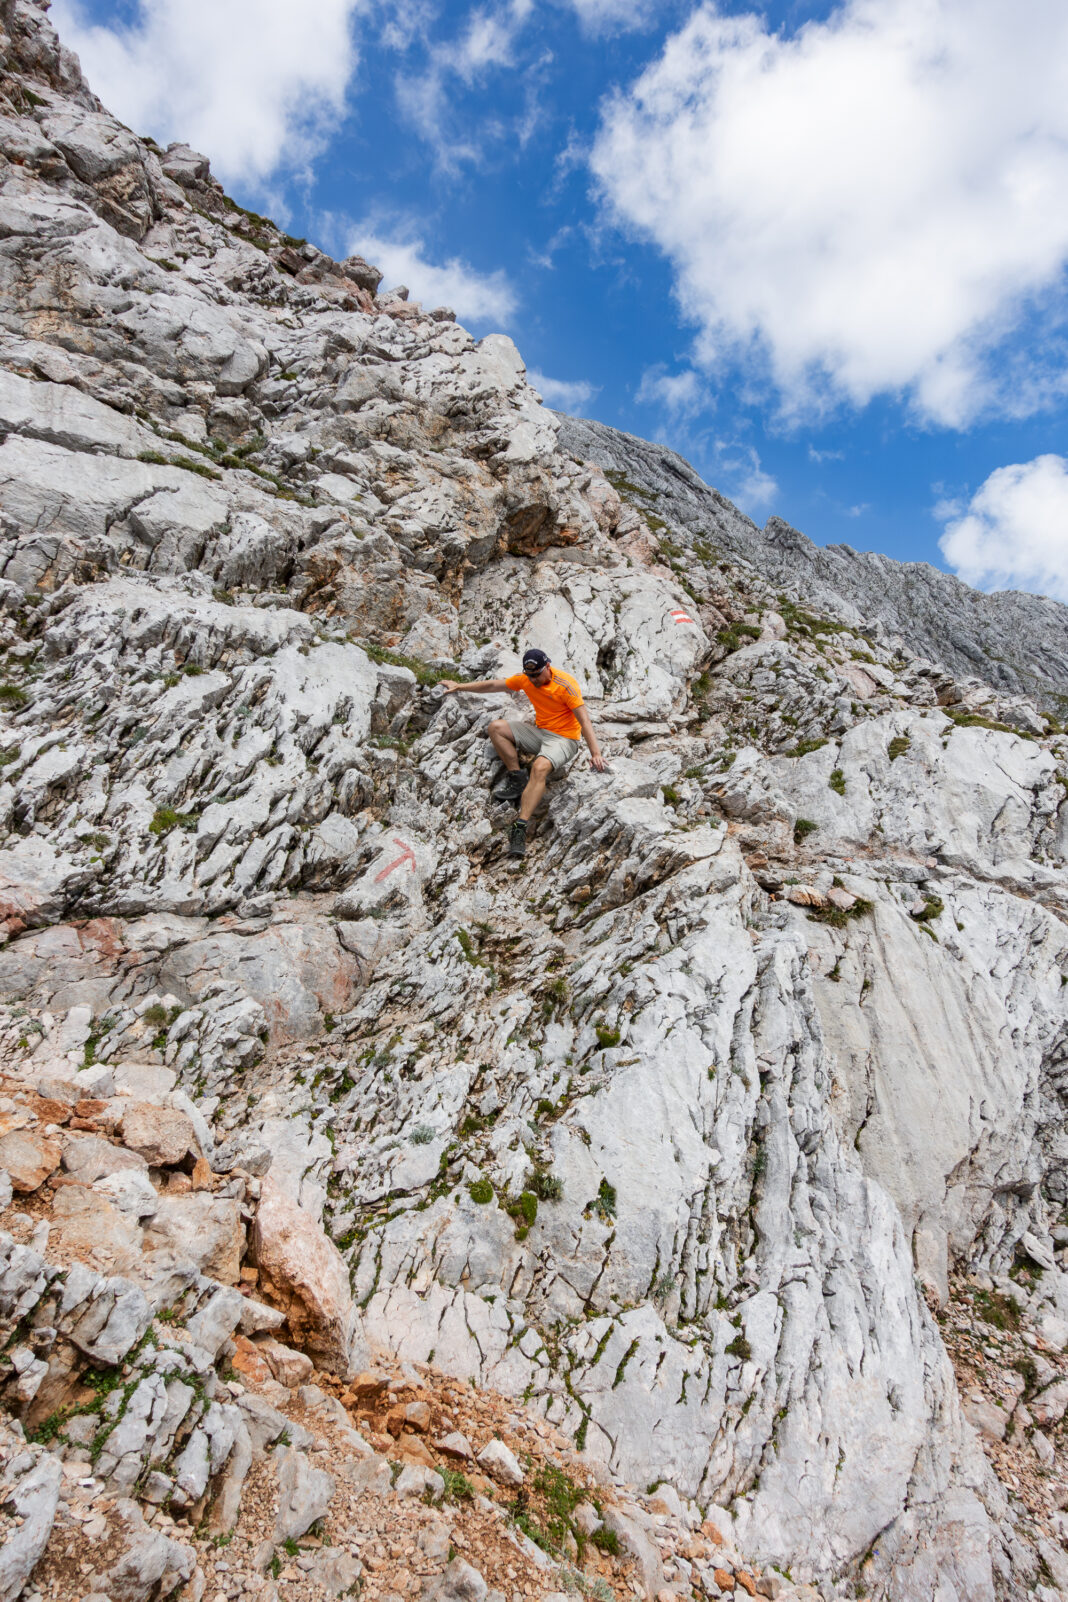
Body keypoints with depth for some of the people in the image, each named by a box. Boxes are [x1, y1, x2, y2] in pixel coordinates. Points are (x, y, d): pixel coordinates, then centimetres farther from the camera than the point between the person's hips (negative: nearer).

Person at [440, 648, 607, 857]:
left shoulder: (565, 684, -20)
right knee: (496, 727, -7)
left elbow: (584, 720, -23)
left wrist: (595, 753, -32)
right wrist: (459, 687, 16)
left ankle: (521, 827, -39)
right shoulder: (525, 679, 0)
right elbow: (493, 685, 12)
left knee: (540, 767, -36)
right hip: (539, 731, 7)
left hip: (564, 738, -7)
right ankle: (517, 779, -7)